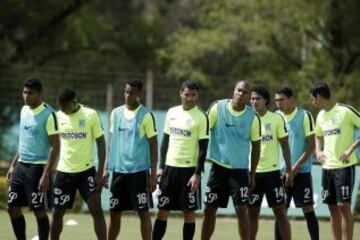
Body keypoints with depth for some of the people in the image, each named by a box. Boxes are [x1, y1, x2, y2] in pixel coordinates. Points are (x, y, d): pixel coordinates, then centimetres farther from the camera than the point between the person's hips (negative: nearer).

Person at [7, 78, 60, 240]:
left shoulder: (48, 114, -13)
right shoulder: (24, 110, 11)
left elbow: (55, 146, -15)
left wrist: (46, 174, -20)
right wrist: (13, 164, 18)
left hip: (38, 167, -8)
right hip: (21, 166, 8)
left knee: (39, 211, -3)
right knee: (12, 207, 7)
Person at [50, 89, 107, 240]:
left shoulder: (90, 115, -7)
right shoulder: (58, 116, 2)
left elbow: (101, 144, -5)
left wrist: (100, 173, -11)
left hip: (86, 170, -3)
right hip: (63, 171, 3)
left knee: (96, 210, -10)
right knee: (58, 213, 8)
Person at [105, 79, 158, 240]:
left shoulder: (146, 116, -6)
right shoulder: (116, 113, 8)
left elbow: (153, 145, -5)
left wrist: (153, 174, -10)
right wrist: (107, 168, 11)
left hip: (139, 171, -5)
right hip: (118, 170, 5)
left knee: (143, 212, -3)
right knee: (114, 212, 9)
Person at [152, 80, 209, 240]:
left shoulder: (201, 117, -6)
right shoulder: (172, 113, 8)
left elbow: (203, 148, -8)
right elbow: (165, 141, 14)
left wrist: (197, 174, -15)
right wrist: (161, 166, 8)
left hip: (189, 169, -4)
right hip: (170, 167, 4)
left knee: (189, 211, 0)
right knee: (162, 209, 5)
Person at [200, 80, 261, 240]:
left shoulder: (253, 117, -3)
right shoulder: (217, 107, -5)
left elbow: (255, 146, 5)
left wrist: (252, 174, 3)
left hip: (240, 169, -1)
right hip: (218, 166, 1)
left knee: (241, 209, -8)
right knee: (209, 209, 6)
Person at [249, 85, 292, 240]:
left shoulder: (277, 119, -1)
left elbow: (285, 145, 3)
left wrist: (289, 170, -2)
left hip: (272, 171, -2)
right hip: (252, 173, 2)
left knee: (280, 211, -1)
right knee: (252, 213, 5)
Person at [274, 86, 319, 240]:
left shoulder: (304, 116, -6)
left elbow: (311, 144, -7)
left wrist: (296, 166, -15)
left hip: (301, 171, -3)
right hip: (281, 171, 4)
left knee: (308, 209, -2)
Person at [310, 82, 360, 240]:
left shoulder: (345, 111, -11)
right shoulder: (321, 116, 13)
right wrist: (318, 151, 11)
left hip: (344, 166, -7)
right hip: (327, 166, 7)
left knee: (343, 205, -10)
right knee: (333, 207, 7)